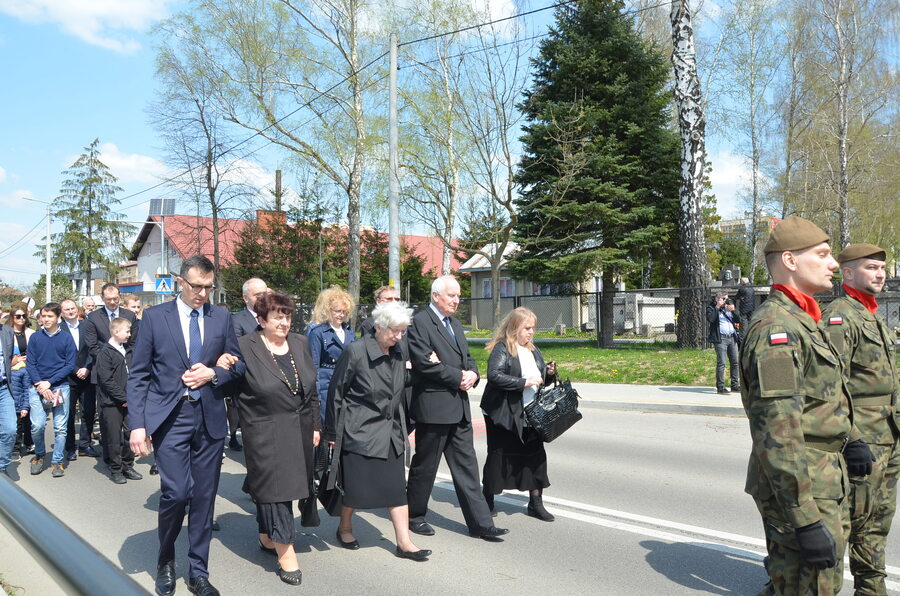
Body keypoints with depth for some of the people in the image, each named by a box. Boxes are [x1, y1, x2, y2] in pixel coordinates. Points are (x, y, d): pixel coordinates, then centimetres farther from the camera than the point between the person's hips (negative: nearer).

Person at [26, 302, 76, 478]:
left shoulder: (66, 337, 2)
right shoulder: (35, 337, 6)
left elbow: (70, 365, -2)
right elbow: (30, 364, 3)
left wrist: (49, 382, -11)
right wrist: (39, 385, -11)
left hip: (60, 387, -1)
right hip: (37, 388, 1)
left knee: (60, 427, 0)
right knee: (37, 426, -8)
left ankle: (57, 461, 13)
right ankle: (39, 455, 18)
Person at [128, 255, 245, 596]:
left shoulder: (222, 318, 7)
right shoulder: (155, 317, 0)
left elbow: (238, 364, 13)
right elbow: (138, 375, -1)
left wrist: (213, 374, -8)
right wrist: (137, 425, -8)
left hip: (210, 418, 3)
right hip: (169, 418, -3)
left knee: (204, 497, 8)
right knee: (177, 492, -11)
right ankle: (165, 561, 18)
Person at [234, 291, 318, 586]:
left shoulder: (300, 344, 6)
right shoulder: (245, 347, -10)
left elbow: (312, 390, 11)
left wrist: (315, 425, 11)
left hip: (298, 431, 6)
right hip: (266, 433, -5)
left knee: (287, 484, 15)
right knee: (273, 486, -2)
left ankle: (266, 536, 34)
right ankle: (285, 551, 5)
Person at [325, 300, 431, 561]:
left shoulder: (398, 355, 4)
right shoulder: (355, 352, -14)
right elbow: (336, 392, -9)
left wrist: (402, 428, 16)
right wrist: (332, 433, -5)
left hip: (390, 432, 6)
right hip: (359, 431, -5)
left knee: (397, 487, 4)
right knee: (355, 485, 6)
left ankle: (404, 542, 9)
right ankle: (344, 528, 31)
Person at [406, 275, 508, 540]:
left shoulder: (455, 324, 17)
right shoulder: (419, 322, -11)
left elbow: (467, 358, 20)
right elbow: (424, 363, -19)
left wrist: (472, 374, -3)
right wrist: (458, 377, -13)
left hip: (459, 407, 8)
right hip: (433, 406, -8)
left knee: (466, 465, 8)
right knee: (425, 466, 7)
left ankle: (480, 522, 12)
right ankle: (415, 516, 24)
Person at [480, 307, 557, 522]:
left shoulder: (533, 350, 14)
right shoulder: (501, 349, -10)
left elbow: (540, 378, 23)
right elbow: (494, 375, -25)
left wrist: (549, 373, 0)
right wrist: (524, 382, -27)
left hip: (530, 415, 6)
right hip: (504, 415, -6)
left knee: (535, 455, 4)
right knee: (499, 456, 5)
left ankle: (535, 503, 16)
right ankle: (487, 500, 23)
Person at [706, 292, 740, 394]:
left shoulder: (729, 308, 19)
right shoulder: (711, 308, 2)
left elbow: (738, 321, 10)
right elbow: (710, 319, -18)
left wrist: (733, 310, -5)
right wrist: (717, 307, -15)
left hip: (732, 338, 6)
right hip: (720, 338, -6)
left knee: (735, 362, 8)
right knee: (721, 363, -9)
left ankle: (735, 385, 17)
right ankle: (720, 387, -5)